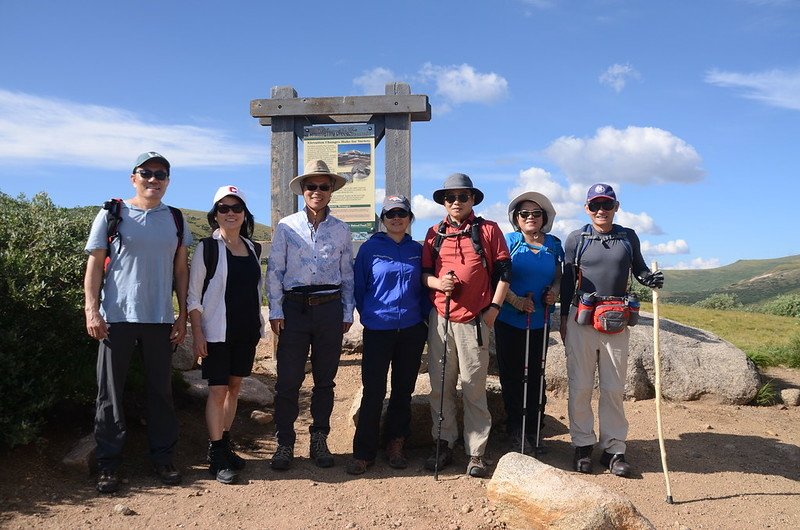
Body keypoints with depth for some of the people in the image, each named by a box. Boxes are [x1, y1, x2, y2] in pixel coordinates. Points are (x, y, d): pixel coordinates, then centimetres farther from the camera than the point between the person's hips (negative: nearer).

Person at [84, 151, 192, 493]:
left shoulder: (176, 220, 10)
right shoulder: (112, 215, 2)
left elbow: (181, 269, 12)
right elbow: (94, 265, 0)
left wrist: (183, 315, 7)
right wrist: (92, 310, -9)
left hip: (160, 319, 3)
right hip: (117, 317, -2)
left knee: (161, 390, 8)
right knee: (110, 391, 3)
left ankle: (162, 457, 19)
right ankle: (108, 463, 13)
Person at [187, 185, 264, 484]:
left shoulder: (252, 248, 9)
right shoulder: (207, 247, -5)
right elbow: (193, 296, -6)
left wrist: (259, 326, 14)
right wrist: (197, 334, -12)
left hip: (246, 331, 5)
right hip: (217, 332, -5)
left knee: (234, 387, 11)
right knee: (217, 391, -3)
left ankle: (225, 445, 24)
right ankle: (217, 456, 5)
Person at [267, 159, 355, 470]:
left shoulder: (341, 230, 9)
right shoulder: (286, 226, 4)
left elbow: (348, 275, 12)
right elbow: (274, 270, 3)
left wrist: (347, 314, 8)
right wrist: (276, 310, -4)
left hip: (330, 309, 2)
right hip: (294, 308, -1)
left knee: (325, 380, 8)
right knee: (288, 380, -2)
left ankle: (319, 441, 19)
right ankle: (284, 443, 10)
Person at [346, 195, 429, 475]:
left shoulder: (417, 250, 7)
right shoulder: (370, 248, -2)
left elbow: (424, 287, 13)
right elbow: (359, 287, 4)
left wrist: (425, 316, 6)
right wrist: (369, 315, 8)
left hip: (412, 330, 3)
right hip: (378, 331, -3)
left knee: (403, 390, 10)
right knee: (373, 392, -2)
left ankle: (395, 445, 24)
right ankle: (363, 452, 9)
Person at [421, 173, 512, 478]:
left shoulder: (489, 230, 5)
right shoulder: (434, 234, 13)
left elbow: (503, 271, 4)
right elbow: (423, 272, 15)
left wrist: (494, 307, -3)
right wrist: (436, 282, -7)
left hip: (475, 319, -3)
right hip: (440, 318, 3)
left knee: (474, 387, 0)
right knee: (440, 385, 6)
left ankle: (476, 452, 8)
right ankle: (444, 444, 18)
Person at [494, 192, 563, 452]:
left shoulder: (553, 244, 9)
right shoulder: (509, 241, -2)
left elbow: (558, 276, 17)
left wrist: (553, 292, -5)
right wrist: (516, 301, -18)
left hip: (539, 322, 3)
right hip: (509, 321, -3)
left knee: (536, 376, 6)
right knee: (512, 375, 4)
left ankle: (533, 429, 18)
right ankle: (515, 429, 15)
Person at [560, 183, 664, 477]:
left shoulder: (628, 237, 9)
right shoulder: (576, 239, 4)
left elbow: (638, 269, 18)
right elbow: (567, 281, 8)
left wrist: (650, 278, -5)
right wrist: (564, 318, 6)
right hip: (581, 320, -1)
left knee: (614, 387, 5)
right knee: (580, 386, 2)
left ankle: (613, 449, 14)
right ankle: (583, 445, 14)